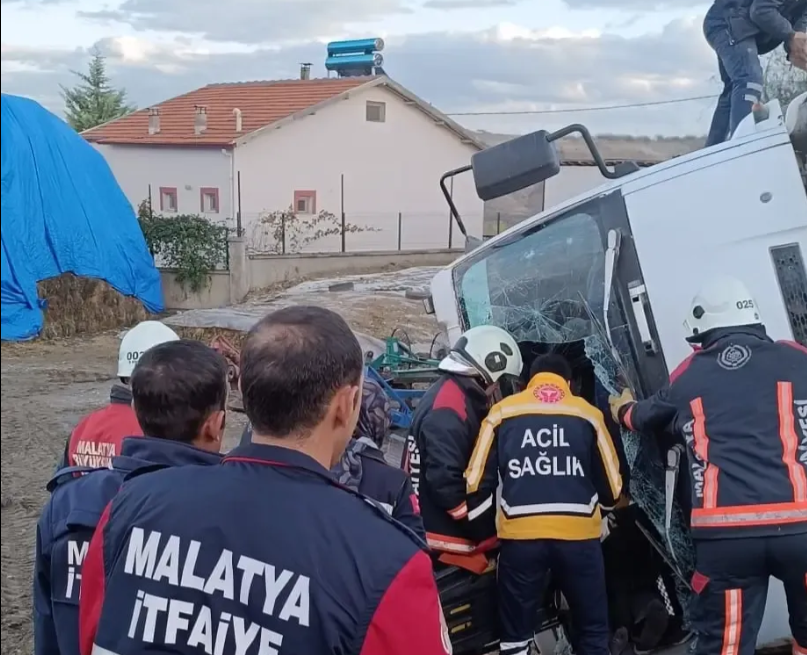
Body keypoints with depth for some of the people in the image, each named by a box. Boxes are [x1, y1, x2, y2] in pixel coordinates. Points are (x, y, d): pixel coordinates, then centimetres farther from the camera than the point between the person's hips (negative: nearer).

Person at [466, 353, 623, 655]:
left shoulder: (502, 412, 8)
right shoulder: (588, 414, 9)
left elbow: (476, 481, 6)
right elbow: (612, 487, 12)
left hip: (520, 535, 0)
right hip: (578, 534, 0)